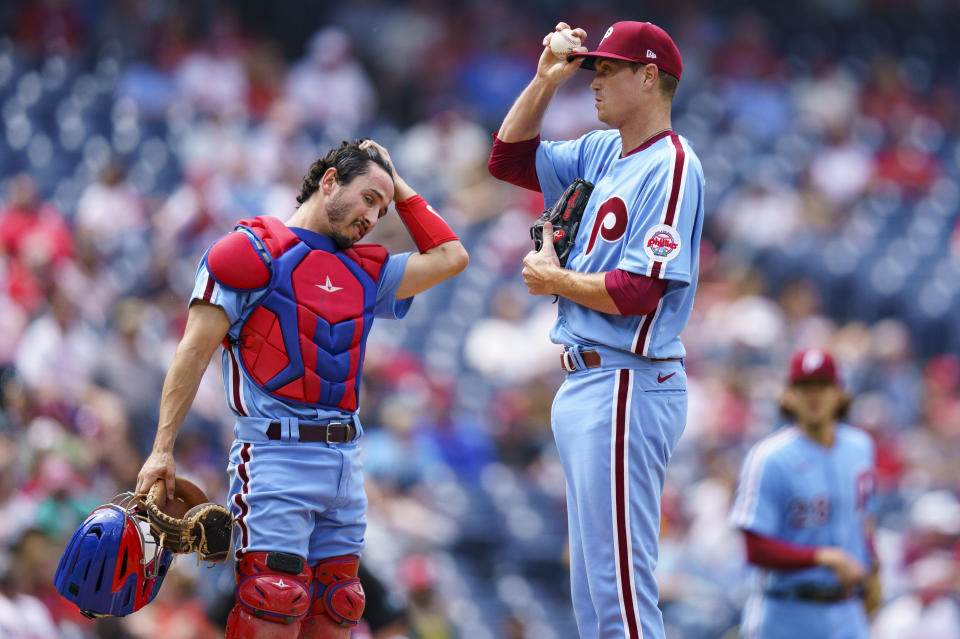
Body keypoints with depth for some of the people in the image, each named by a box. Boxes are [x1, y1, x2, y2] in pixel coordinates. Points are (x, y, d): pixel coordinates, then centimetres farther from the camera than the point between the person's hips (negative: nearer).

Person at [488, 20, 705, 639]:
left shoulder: (671, 166, -13)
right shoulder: (602, 153, 14)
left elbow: (635, 291, -21)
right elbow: (510, 158, 23)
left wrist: (554, 280, -6)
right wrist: (546, 79, 11)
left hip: (628, 386, -10)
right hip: (585, 383, 10)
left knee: (621, 588, -12)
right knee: (592, 585, 13)